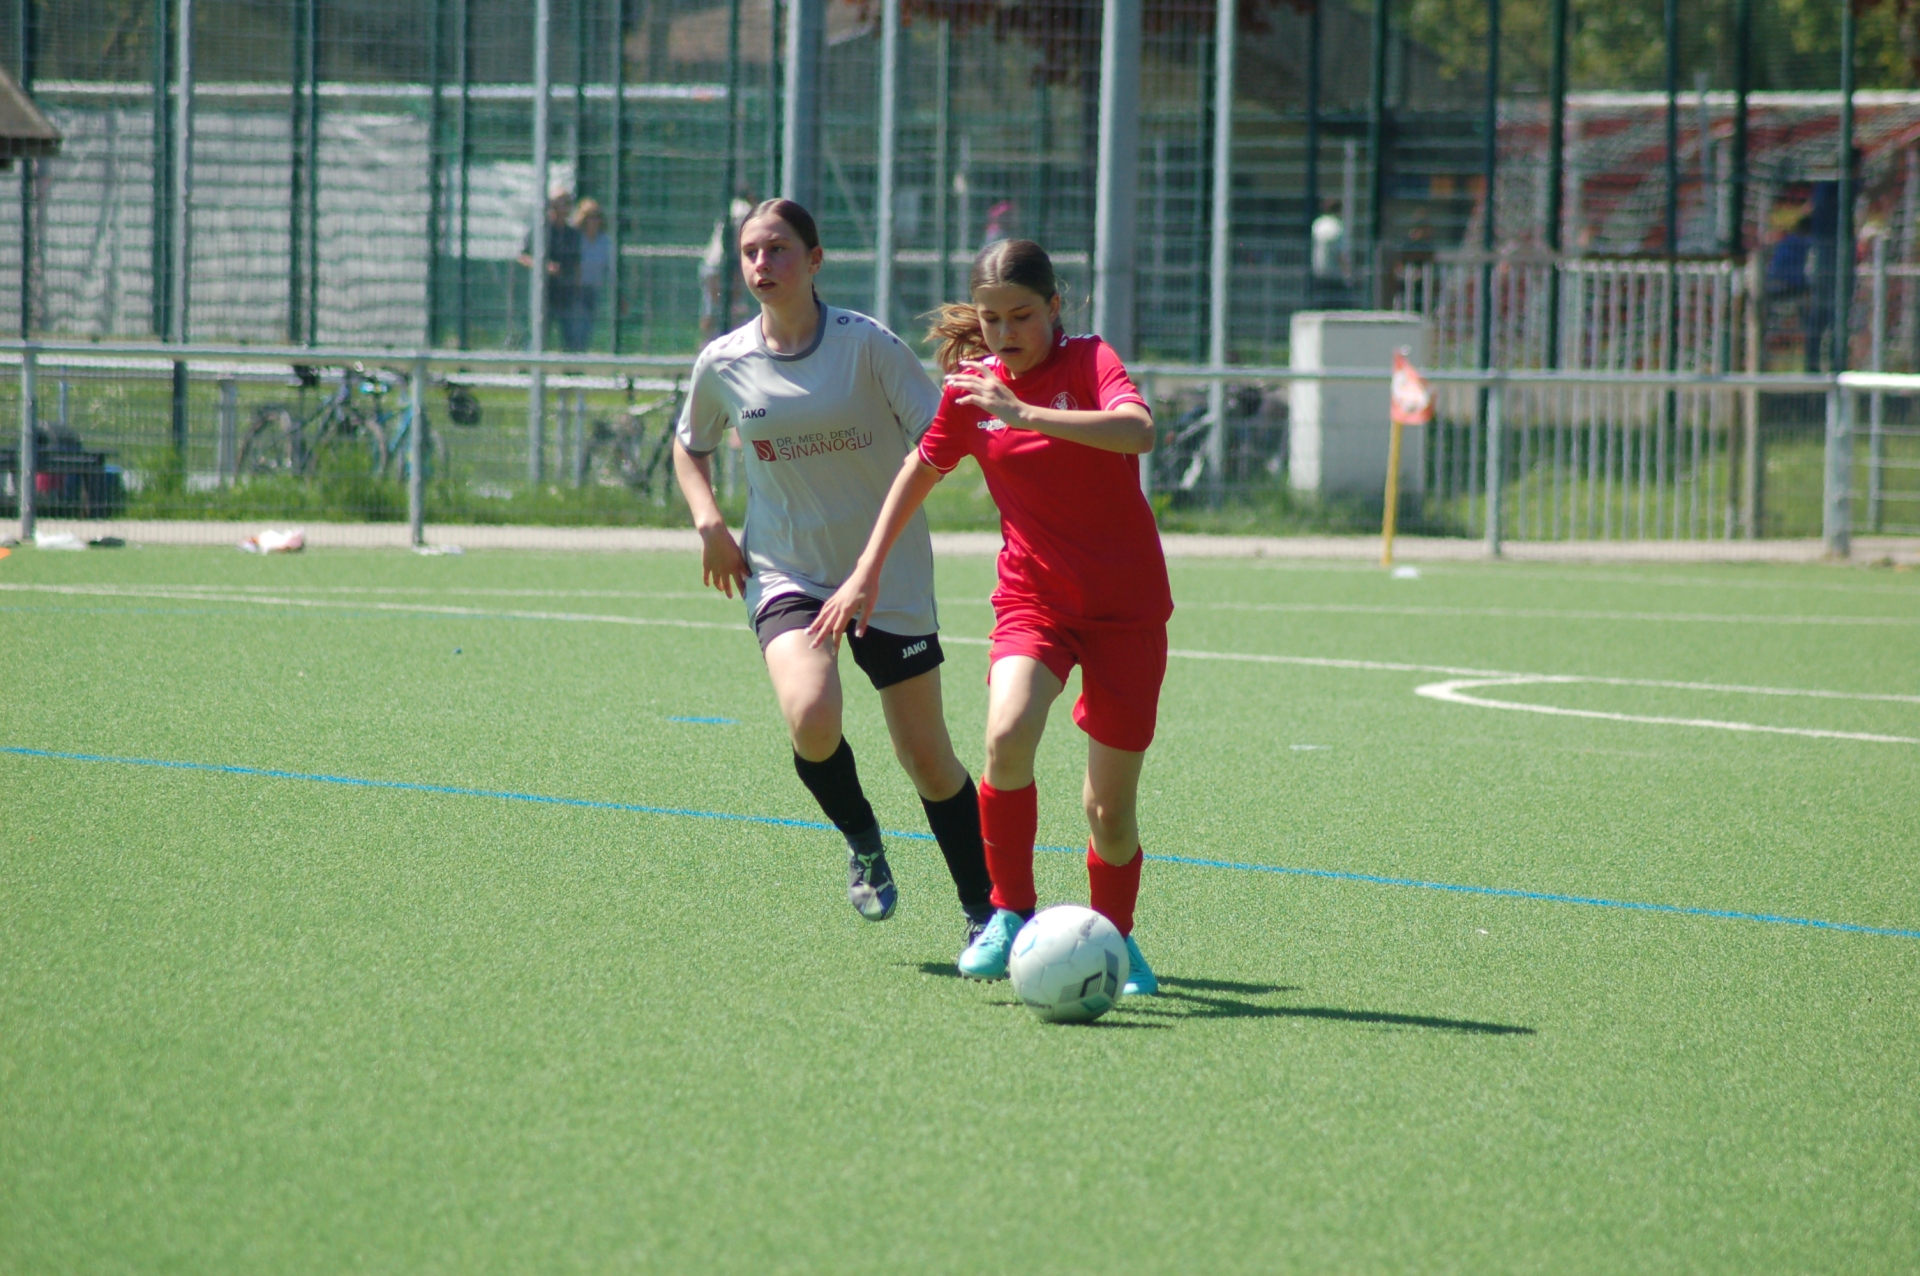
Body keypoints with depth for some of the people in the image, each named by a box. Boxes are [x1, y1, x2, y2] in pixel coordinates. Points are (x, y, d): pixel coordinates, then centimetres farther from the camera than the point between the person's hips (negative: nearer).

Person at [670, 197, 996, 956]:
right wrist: (707, 521, 3)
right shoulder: (723, 365, 0)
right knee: (810, 716, -26)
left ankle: (984, 912, 19)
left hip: (889, 575, -1)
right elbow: (690, 446, 19)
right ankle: (862, 843, 5)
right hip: (785, 573, 1)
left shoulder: (866, 344, -9)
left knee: (927, 757, 1)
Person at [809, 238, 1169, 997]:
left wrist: (1029, 414, -39)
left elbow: (1138, 430, -31)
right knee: (1008, 735, -29)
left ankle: (1114, 939, 29)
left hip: (1127, 606, -2)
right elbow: (922, 469, 18)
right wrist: (868, 571, 17)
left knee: (1109, 812, 1)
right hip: (1032, 597, 2)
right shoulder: (971, 388, 2)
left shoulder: (1089, 362, -10)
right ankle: (1010, 913, -12)